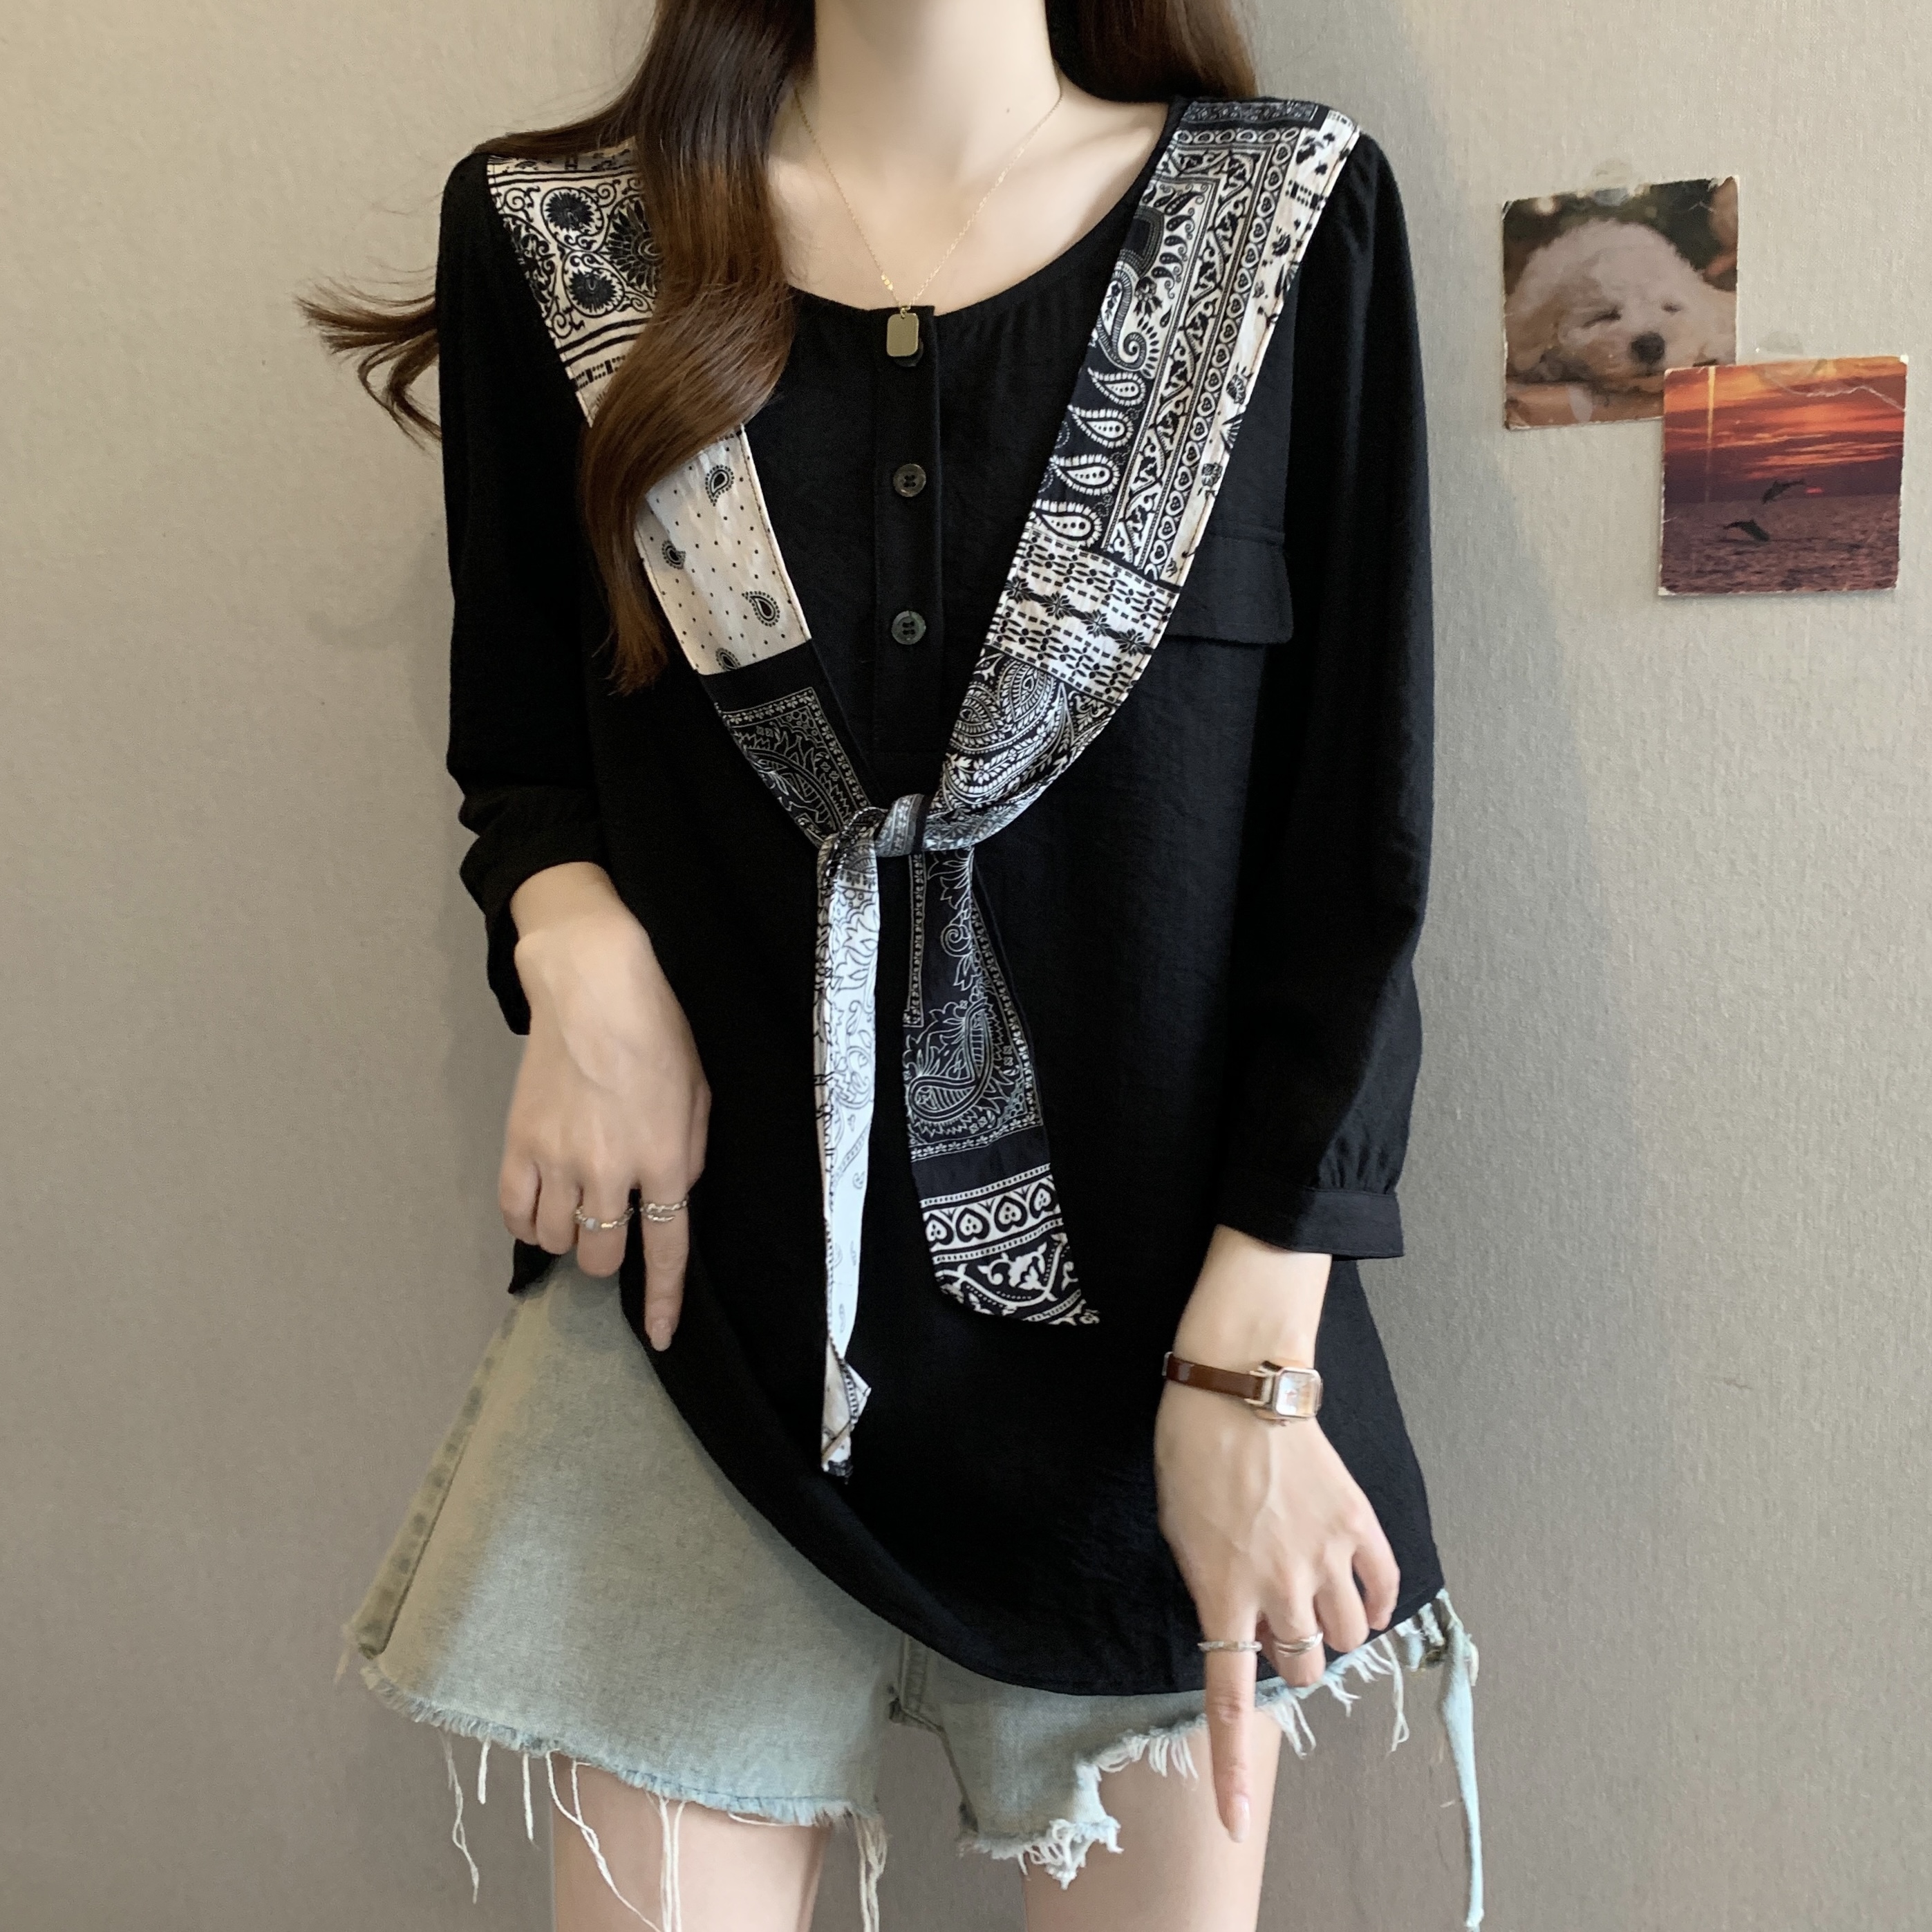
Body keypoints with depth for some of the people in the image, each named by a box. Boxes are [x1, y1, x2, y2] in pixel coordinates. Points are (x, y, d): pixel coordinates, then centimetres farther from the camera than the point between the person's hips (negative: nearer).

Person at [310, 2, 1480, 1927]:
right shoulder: (554, 234, 2)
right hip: (706, 1272, 1)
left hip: (1155, 1290, 0)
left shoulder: (1290, 217, -1)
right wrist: (572, 945, -11)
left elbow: (1360, 845, -4)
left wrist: (1248, 1365, -11)